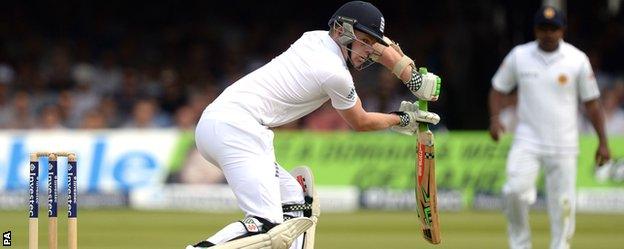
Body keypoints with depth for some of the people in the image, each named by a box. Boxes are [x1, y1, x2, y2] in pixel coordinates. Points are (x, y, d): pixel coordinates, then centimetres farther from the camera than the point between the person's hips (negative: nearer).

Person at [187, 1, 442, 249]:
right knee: (265, 224, -22)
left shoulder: (314, 38, 18)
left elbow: (382, 47, 32)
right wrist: (402, 119, 27)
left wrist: (416, 81, 25)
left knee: (292, 200, 19)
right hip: (237, 127, -10)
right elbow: (360, 123, 13)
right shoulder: (336, 75, -6)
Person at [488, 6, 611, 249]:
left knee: (563, 204, -1)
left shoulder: (577, 60, -1)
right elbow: (498, 88, 12)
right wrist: (494, 118, -7)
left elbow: (591, 102, 3)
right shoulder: (519, 56, 2)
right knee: (515, 190, -20)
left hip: (563, 146, 0)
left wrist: (603, 142, -1)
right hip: (527, 140, 0)